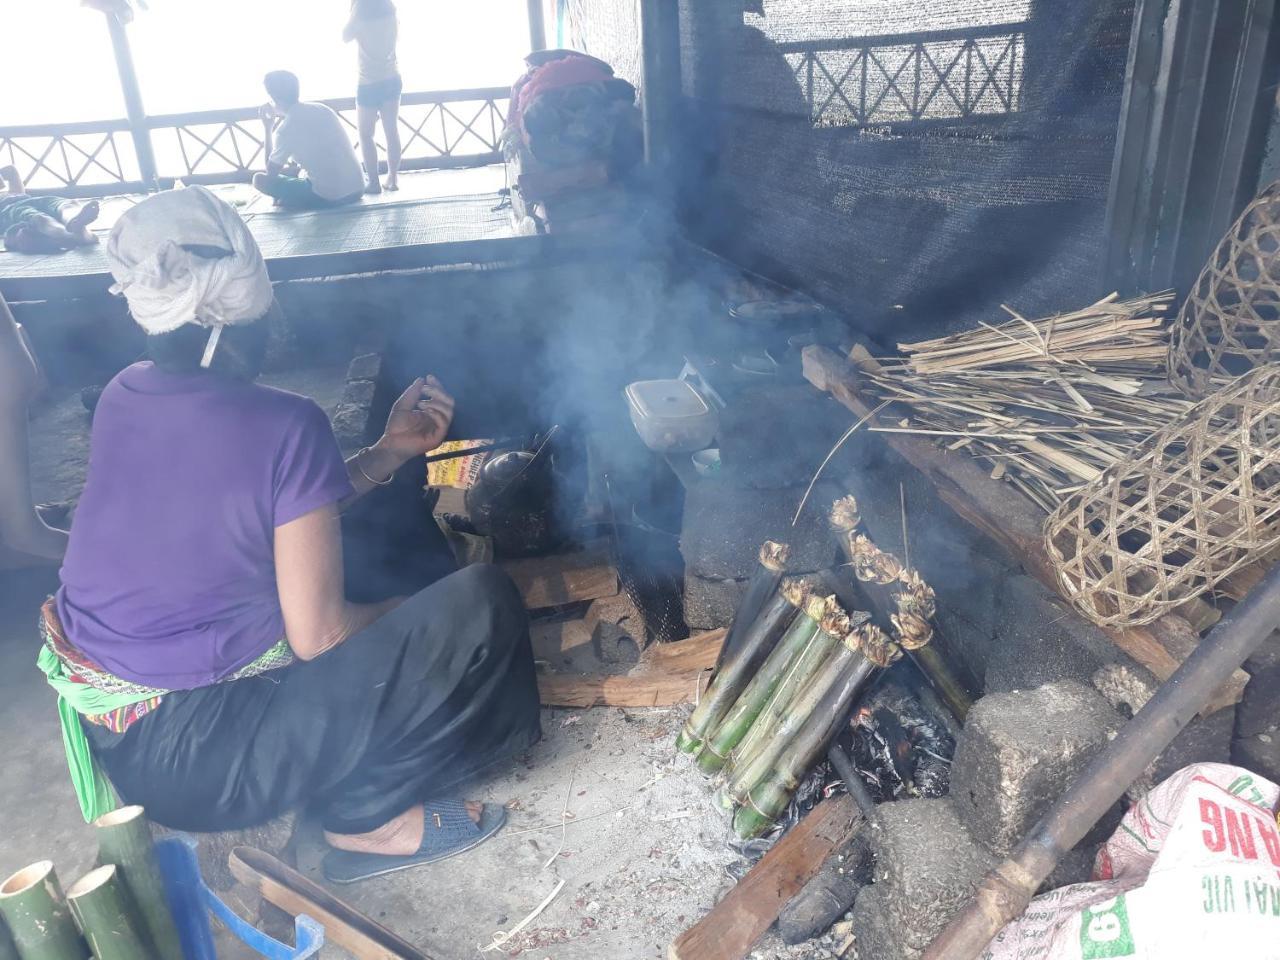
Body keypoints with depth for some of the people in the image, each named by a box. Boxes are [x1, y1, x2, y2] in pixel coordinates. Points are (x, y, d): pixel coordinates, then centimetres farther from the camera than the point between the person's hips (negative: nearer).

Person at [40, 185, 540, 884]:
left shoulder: (123, 397, 0)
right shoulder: (284, 425, -23)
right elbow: (318, 634, -20)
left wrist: (390, 452, 8)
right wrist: (414, 614, -1)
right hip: (191, 761, -8)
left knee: (373, 551, 19)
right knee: (482, 605, -13)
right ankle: (366, 818, 2)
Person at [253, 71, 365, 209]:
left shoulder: (285, 130, -9)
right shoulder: (321, 109, 8)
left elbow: (271, 172, 6)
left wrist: (267, 128, 11)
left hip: (328, 197, -7)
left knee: (259, 179, 7)